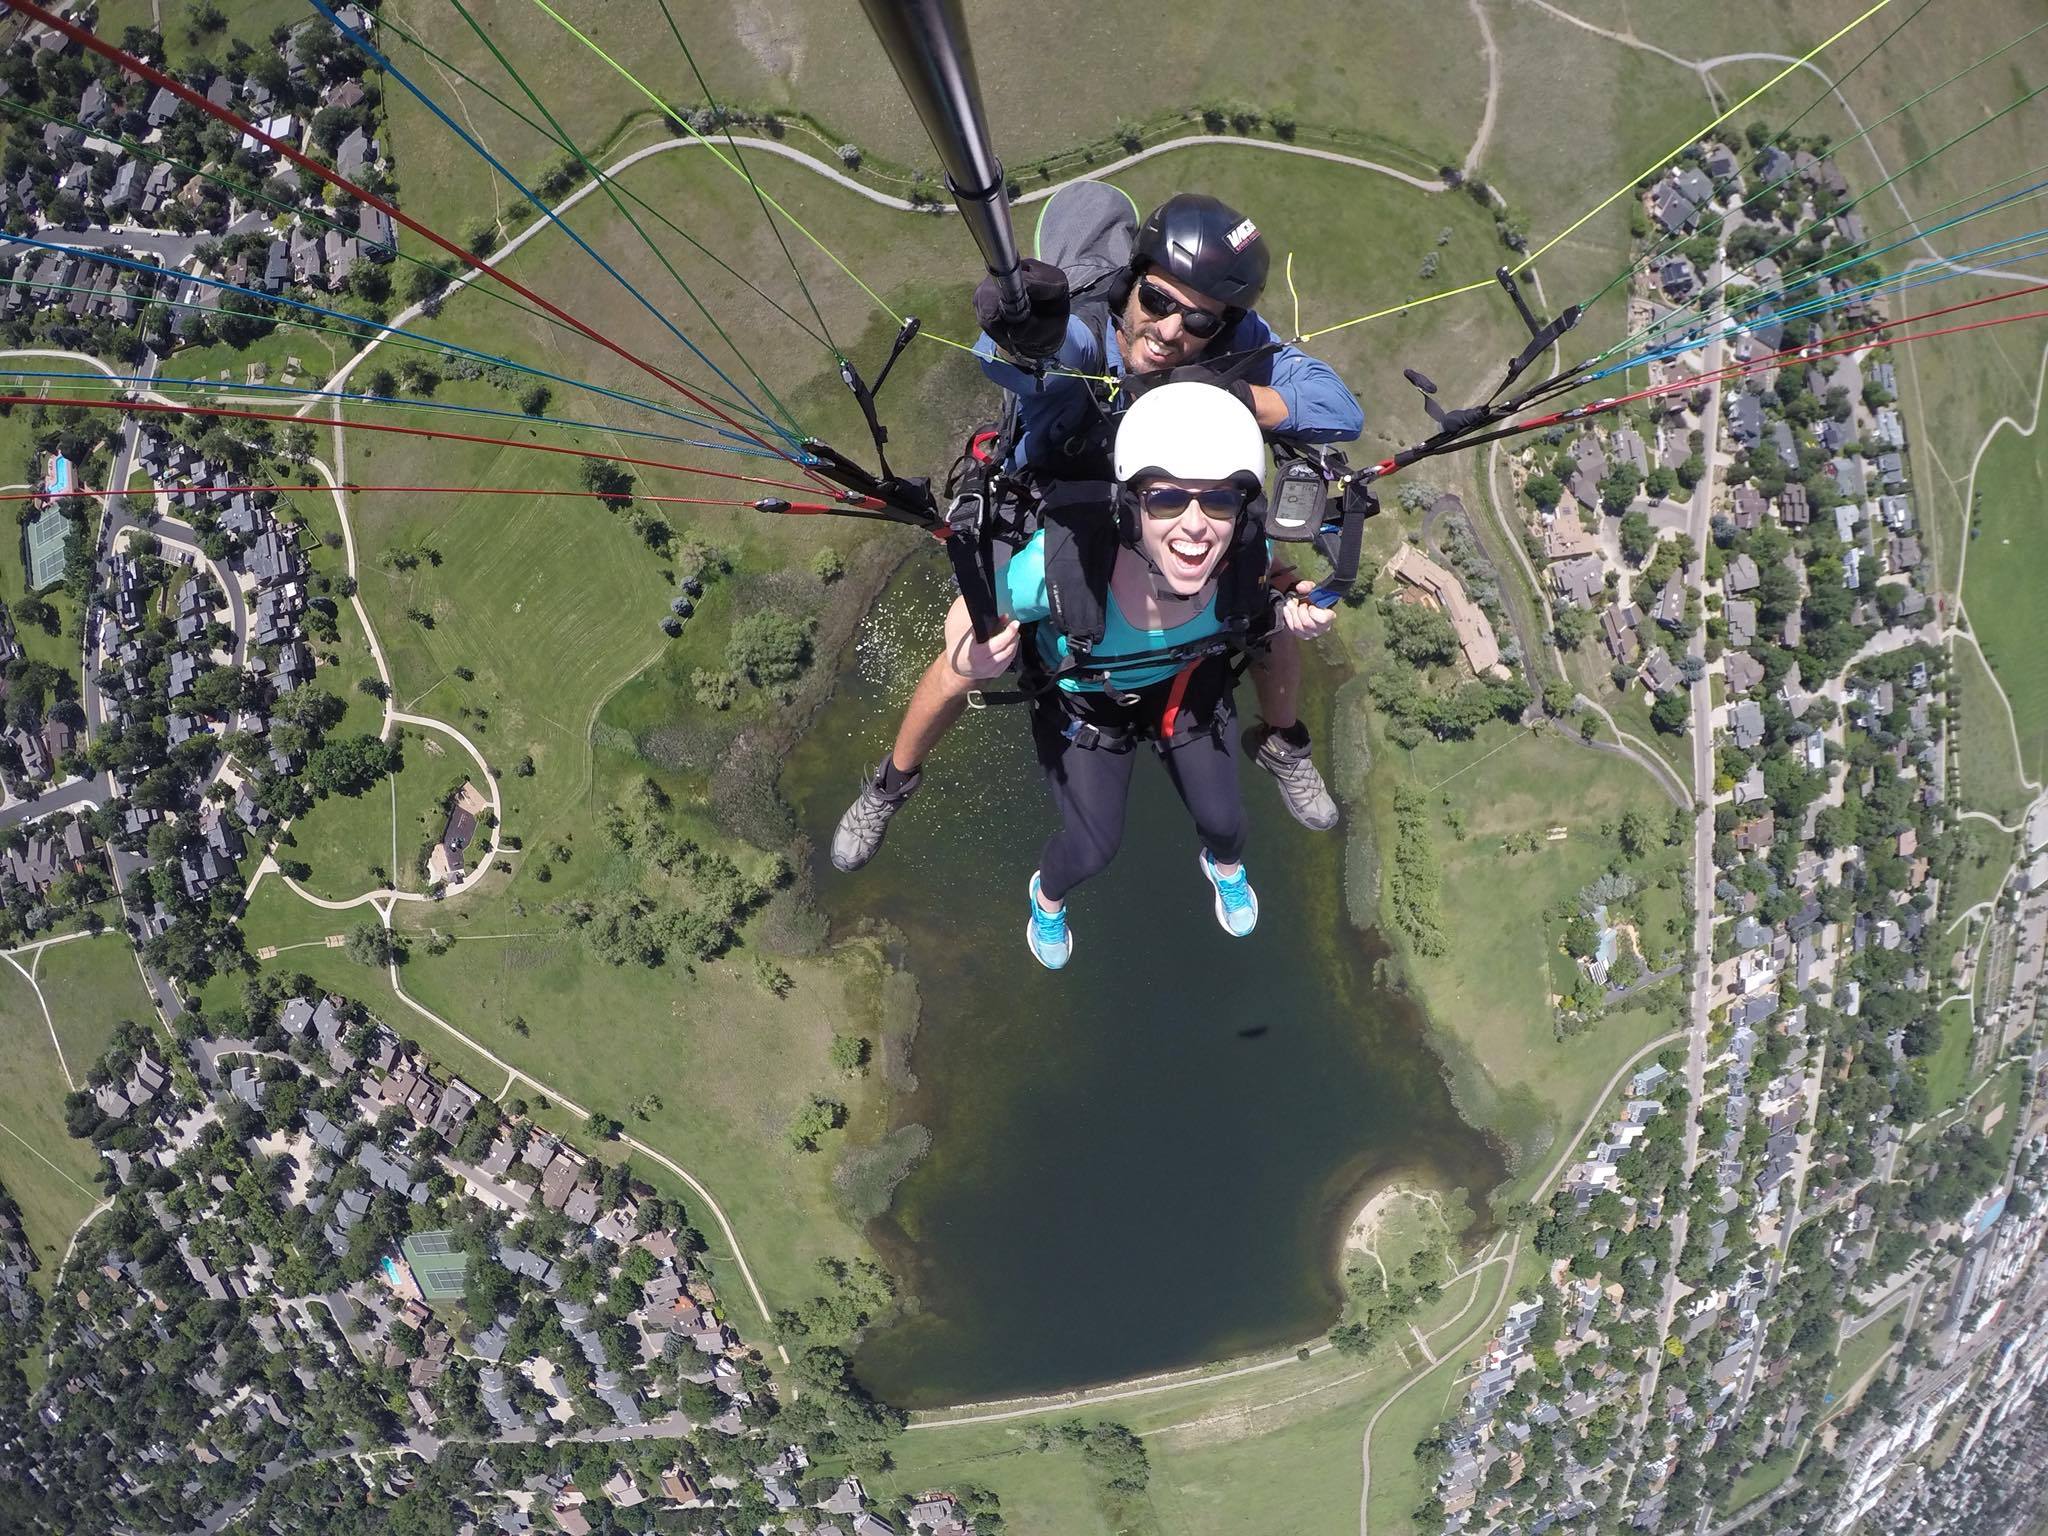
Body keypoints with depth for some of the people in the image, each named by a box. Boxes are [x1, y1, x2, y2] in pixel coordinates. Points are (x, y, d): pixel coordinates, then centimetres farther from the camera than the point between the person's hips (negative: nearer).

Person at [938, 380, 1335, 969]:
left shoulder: (1244, 554, -37)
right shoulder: (1061, 564, -47)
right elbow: (969, 612, -26)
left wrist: (1290, 616, -31)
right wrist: (971, 654, -49)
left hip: (1190, 684, 3)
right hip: (1080, 699, -2)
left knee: (1222, 820, 18)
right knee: (1094, 847, 8)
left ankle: (1225, 866, 59)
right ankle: (1047, 896, 49)